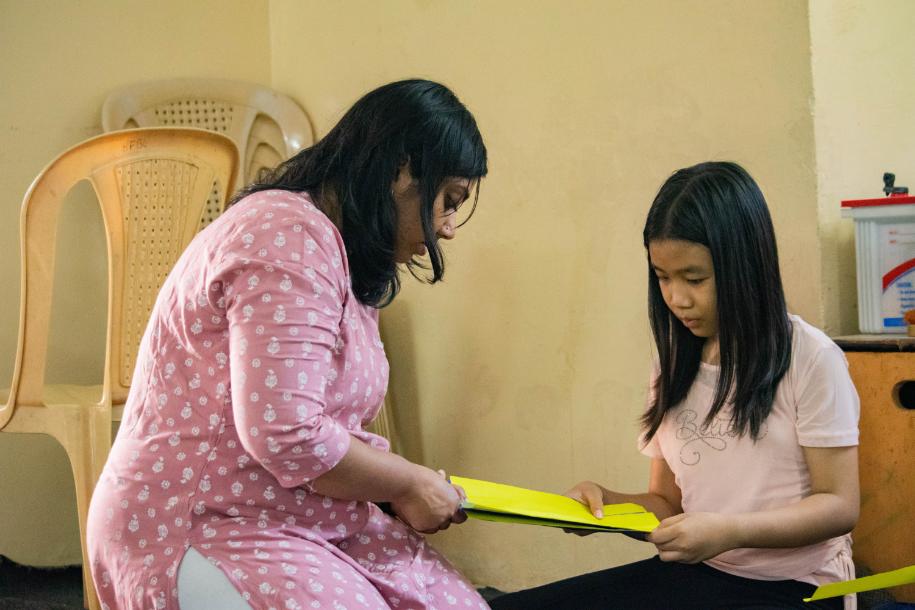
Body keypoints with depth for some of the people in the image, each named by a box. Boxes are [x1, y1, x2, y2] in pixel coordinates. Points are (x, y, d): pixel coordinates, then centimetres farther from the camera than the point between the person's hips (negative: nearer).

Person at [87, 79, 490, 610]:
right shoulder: (290, 238, -19)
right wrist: (407, 483, -12)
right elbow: (282, 435, -26)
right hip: (196, 531, -9)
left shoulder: (345, 258, 14)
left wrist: (404, 479, 1)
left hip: (310, 523, 9)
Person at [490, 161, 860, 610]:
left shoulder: (810, 358, -7)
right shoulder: (674, 367, 12)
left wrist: (730, 531, -21)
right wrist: (606, 502, -5)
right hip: (691, 573, 5)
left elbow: (839, 505, -7)